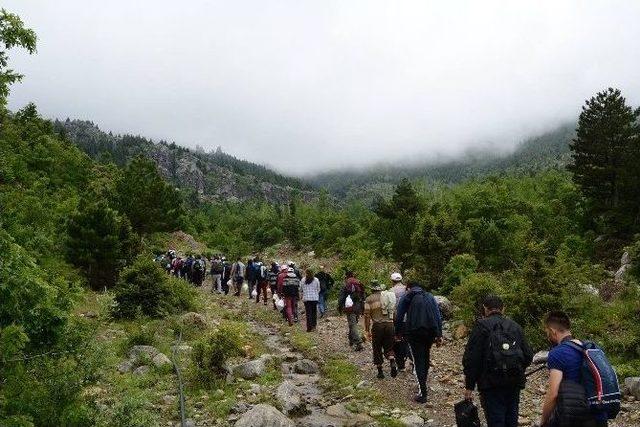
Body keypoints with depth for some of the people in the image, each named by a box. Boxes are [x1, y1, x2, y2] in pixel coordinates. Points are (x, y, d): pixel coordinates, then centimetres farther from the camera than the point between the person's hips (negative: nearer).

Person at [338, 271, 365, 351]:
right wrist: (362, 308, 21)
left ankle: (358, 343, -16)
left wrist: (339, 308, 2)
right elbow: (363, 297, 14)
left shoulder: (345, 286, -7)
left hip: (350, 309, -6)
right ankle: (351, 340, 34)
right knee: (353, 324, 22)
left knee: (353, 325, -6)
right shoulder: (359, 285, 9)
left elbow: (341, 298, -7)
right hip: (358, 308, 6)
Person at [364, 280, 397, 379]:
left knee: (377, 349, 11)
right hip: (389, 324, 3)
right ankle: (393, 364, -8)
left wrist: (367, 330, -1)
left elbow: (367, 316, -6)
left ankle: (380, 372, 14)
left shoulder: (369, 299, -1)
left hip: (377, 326, -3)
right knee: (389, 347, 16)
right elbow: (395, 312, 9)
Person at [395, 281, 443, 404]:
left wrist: (398, 332, 9)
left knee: (418, 361, -2)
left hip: (414, 333, -4)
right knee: (426, 358, 22)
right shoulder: (430, 296, 15)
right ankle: (423, 383, 34)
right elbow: (438, 316, 8)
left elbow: (399, 317, 1)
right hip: (431, 332, 4)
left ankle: (422, 393, -7)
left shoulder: (407, 297, 6)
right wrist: (439, 335, 8)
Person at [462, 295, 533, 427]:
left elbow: (471, 358, -11)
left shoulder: (481, 326, -5)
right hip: (514, 384, 5)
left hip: (491, 383, -5)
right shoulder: (516, 326, 10)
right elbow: (528, 356, 10)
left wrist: (469, 386, -5)